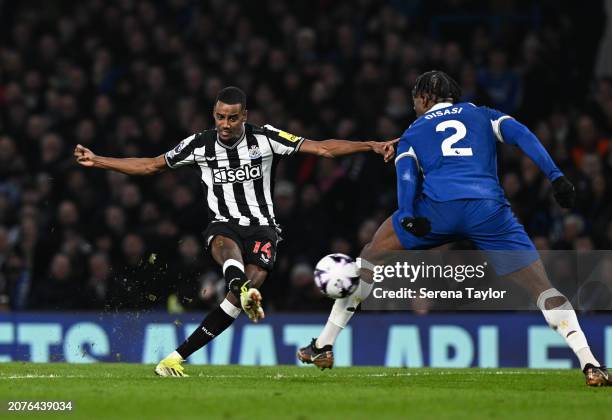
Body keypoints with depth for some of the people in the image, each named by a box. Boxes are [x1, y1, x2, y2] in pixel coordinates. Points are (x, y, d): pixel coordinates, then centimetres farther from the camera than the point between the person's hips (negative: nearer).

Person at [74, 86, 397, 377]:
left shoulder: (265, 138, -4)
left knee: (238, 299, -19)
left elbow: (322, 148, -7)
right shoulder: (200, 145, 2)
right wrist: (96, 161, 7)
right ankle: (242, 288, -74)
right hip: (223, 225, 0)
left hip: (261, 227, 0)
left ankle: (177, 357, -14)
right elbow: (149, 166, 12)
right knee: (226, 246, -38)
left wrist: (371, 146, -18)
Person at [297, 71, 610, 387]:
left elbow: (406, 170, 7)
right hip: (489, 207, 0)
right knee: (541, 287, 5)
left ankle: (324, 345, 21)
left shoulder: (414, 132, 27)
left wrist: (406, 215, -9)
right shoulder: (482, 115, 30)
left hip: (437, 206, 0)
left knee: (372, 255, 21)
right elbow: (520, 134, 11)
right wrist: (556, 176, 2)